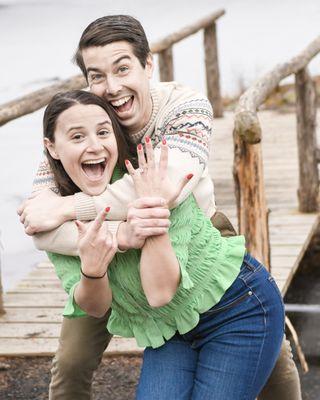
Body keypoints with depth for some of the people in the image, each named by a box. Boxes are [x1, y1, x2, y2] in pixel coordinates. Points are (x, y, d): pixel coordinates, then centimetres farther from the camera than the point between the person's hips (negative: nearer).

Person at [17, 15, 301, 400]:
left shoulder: (186, 106, -29)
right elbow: (41, 227, -35)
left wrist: (66, 207, -46)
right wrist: (118, 234, -54)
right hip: (114, 246, 1)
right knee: (70, 366, -2)